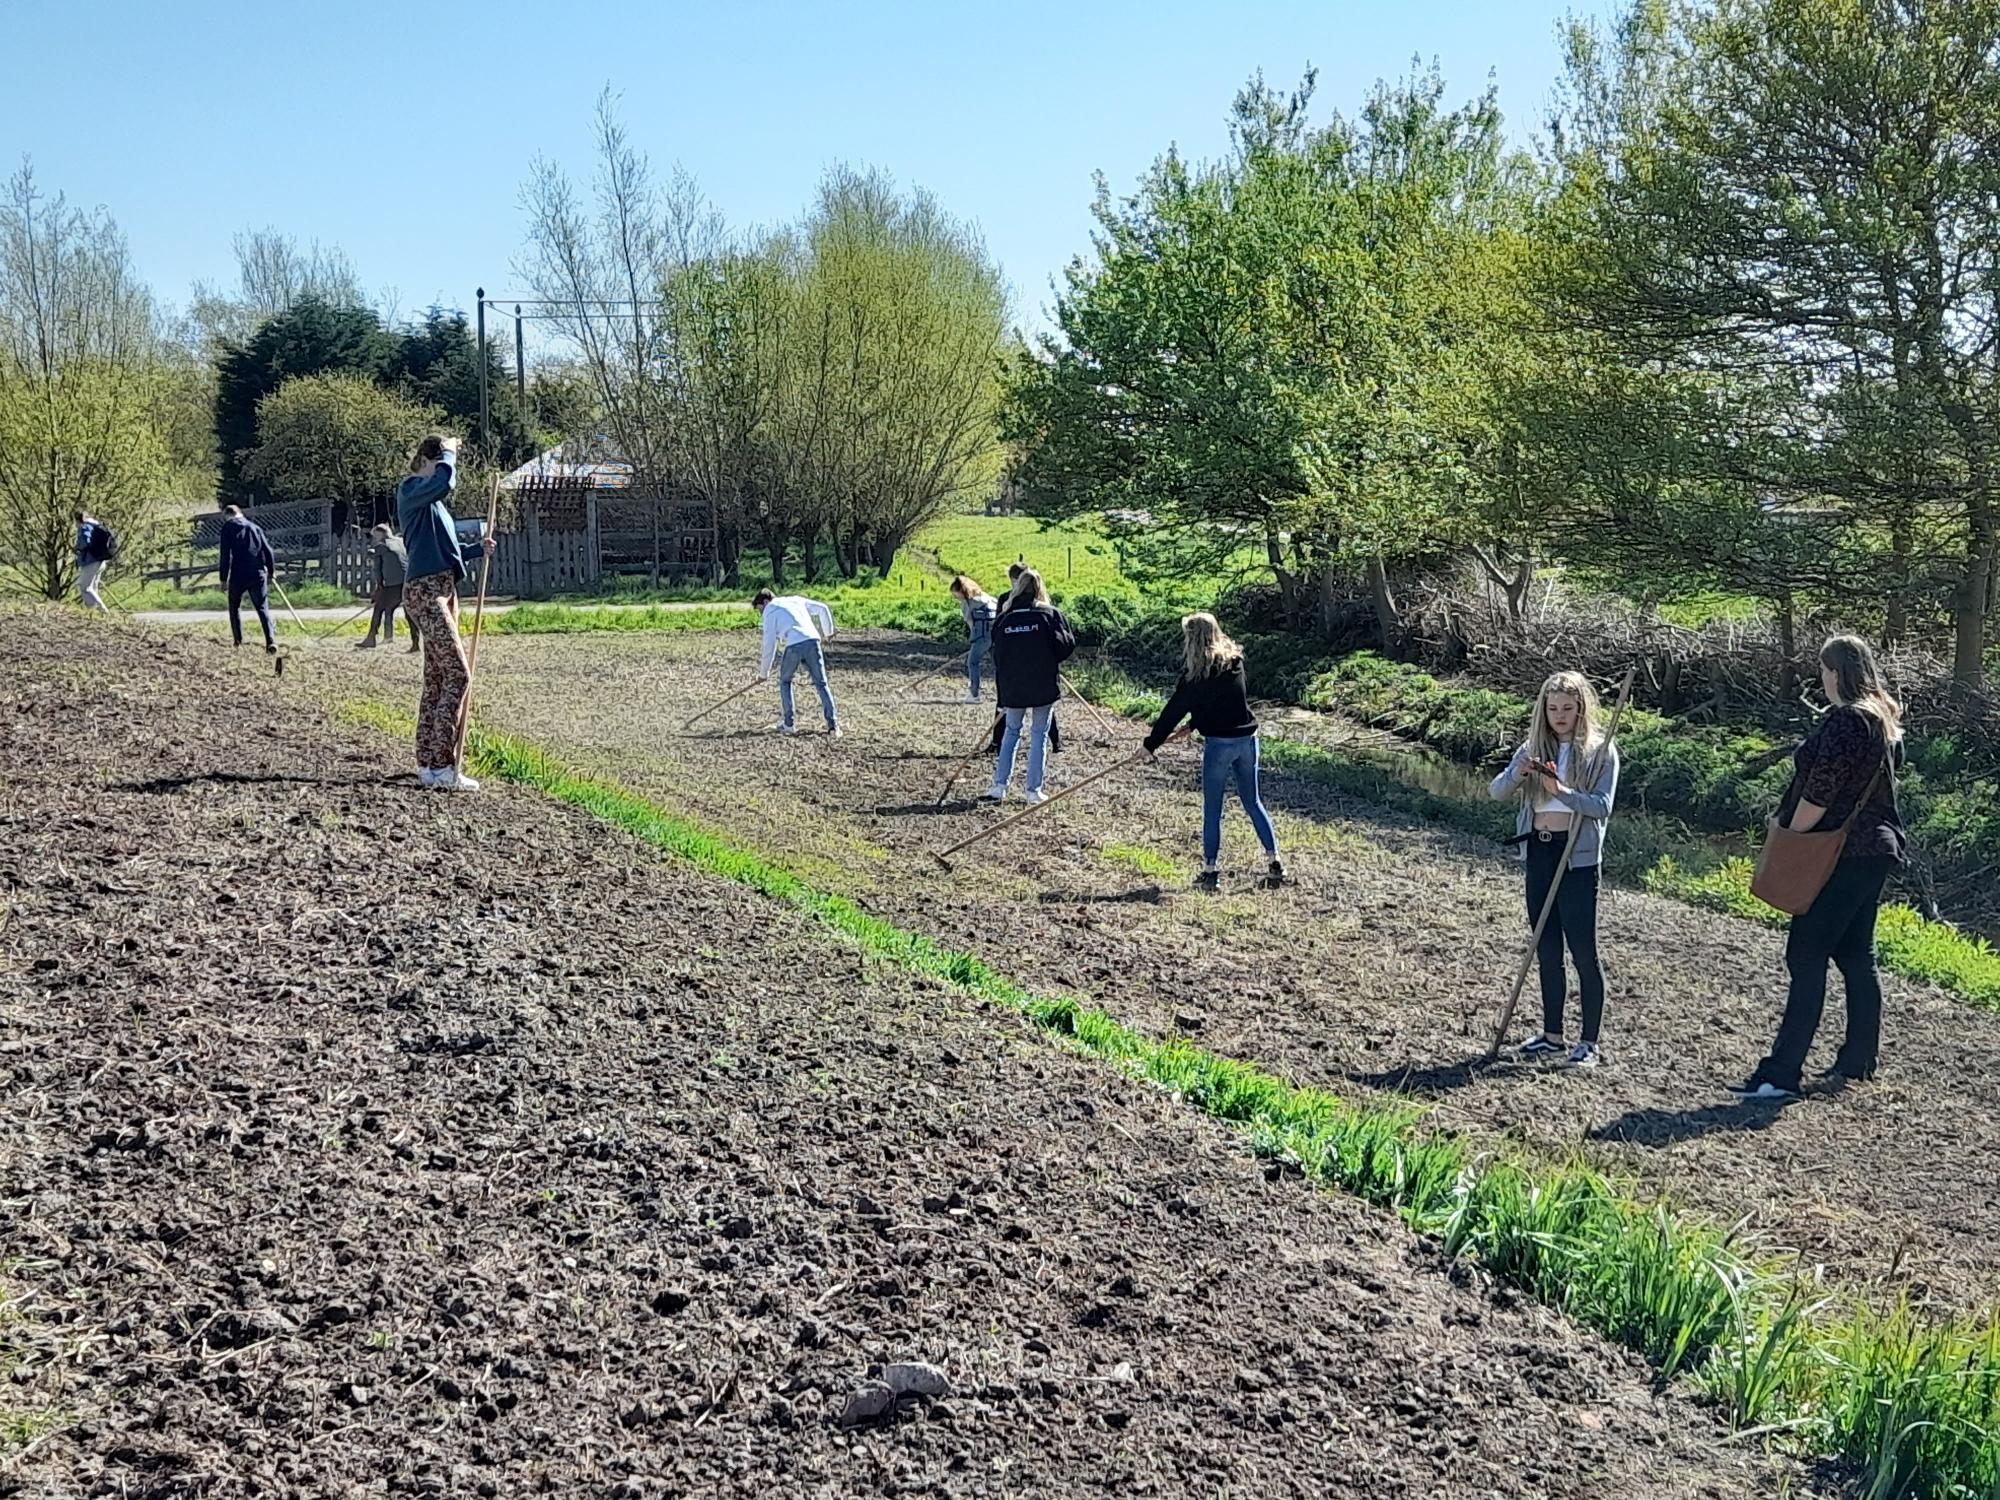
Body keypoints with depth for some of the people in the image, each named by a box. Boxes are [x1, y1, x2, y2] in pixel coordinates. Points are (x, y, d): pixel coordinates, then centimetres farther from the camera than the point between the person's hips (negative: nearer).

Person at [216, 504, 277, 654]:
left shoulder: (228, 527, 3)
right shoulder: (255, 527, 15)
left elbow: (226, 555, -5)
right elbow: (268, 551, 10)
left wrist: (224, 578, -2)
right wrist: (271, 572, 17)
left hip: (238, 575, -2)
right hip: (258, 574, 2)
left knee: (235, 607, 18)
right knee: (263, 608, 0)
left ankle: (238, 642, 16)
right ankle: (271, 640, -20)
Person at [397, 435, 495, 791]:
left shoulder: (434, 503, 21)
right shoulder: (411, 491, -7)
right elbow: (445, 482, -28)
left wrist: (476, 548, 12)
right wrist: (448, 451, -10)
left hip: (443, 591, 10)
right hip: (425, 591, -10)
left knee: (436, 679, 11)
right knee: (458, 674, -15)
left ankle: (428, 763, 17)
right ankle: (442, 768, -17)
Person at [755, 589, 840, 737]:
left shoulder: (770, 610, 14)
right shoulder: (796, 599, 28)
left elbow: (769, 642, 9)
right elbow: (822, 609, 22)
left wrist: (764, 672, 15)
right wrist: (828, 631, 37)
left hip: (794, 645, -3)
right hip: (813, 641, 3)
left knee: (785, 681, 19)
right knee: (821, 684, 8)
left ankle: (788, 724, 17)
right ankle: (832, 724, -4)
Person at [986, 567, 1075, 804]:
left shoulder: (1004, 620, -1)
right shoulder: (1050, 614, -7)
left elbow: (998, 659, 4)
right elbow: (1067, 645, -8)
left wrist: (1001, 696, 11)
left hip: (1013, 688, 2)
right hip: (1045, 686, -2)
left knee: (1011, 732, 17)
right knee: (1039, 735, 7)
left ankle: (999, 786, 11)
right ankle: (1034, 791, 7)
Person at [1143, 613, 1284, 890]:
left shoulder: (1197, 673, -12)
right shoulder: (1235, 661, 7)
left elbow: (1175, 710, -7)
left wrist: (1151, 744, 2)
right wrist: (1197, 723, 29)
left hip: (1219, 742, -6)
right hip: (1247, 738, 6)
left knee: (1212, 809, 5)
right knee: (1252, 802, 17)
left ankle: (1210, 871, 9)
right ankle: (1275, 862, 16)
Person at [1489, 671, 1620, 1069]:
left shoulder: (1600, 751, -3)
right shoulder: (1534, 748, 9)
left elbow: (1602, 805, -15)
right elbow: (1496, 791, -1)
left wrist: (1561, 791, -29)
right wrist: (1518, 772, -22)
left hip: (1577, 855, -5)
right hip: (1538, 852, 5)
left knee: (1582, 950, -3)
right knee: (1547, 949, 11)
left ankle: (1589, 1042, 5)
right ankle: (1552, 1036, 20)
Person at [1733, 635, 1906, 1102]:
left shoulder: (1845, 721, -18)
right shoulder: (1885, 720, 14)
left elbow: (1820, 793, -20)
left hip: (1842, 857, -10)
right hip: (1876, 850, 10)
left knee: (1807, 957, -10)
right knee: (1856, 955, 16)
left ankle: (1781, 1073, -12)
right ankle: (1858, 1062, 23)